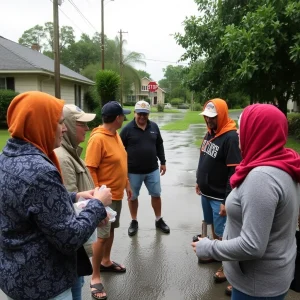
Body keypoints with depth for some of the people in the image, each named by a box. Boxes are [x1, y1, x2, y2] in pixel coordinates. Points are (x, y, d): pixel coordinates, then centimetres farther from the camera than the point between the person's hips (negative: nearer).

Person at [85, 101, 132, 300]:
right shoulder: (98, 139, -22)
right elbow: (90, 170, -22)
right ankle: (95, 277, 15)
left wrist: (127, 184, 18)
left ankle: (106, 262, 40)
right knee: (102, 236, 0)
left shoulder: (116, 135, 6)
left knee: (111, 230, 21)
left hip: (117, 194, 9)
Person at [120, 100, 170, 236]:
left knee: (156, 195, 12)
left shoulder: (154, 127, 2)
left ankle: (159, 220, 31)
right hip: (133, 171, -3)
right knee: (132, 197, 11)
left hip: (153, 170, 3)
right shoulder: (127, 129, -9)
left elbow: (159, 145, 12)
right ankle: (134, 222, 30)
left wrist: (163, 162, 12)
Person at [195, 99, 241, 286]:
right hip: (206, 192, 8)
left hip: (220, 197, -8)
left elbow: (234, 173, -23)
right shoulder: (209, 133, 5)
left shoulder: (231, 138, -21)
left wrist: (227, 200, -23)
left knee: (222, 233, 5)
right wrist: (200, 182, 20)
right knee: (213, 227, 24)